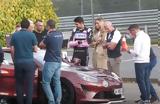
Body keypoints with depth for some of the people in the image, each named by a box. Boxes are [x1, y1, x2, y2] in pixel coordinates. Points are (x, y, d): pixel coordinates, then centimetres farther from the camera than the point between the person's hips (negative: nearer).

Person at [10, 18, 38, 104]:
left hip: (18, 62, 2)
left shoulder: (14, 35, 2)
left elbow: (12, 50, 3)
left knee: (19, 84, 10)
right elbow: (35, 49, -1)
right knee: (29, 84, 1)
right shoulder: (31, 35, -4)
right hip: (29, 62, -2)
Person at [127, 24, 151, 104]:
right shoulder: (146, 36, 12)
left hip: (140, 62, -8)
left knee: (140, 80, -2)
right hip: (146, 60, 8)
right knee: (146, 79, 11)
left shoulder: (138, 38, -15)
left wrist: (129, 51, -2)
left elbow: (136, 52, -18)